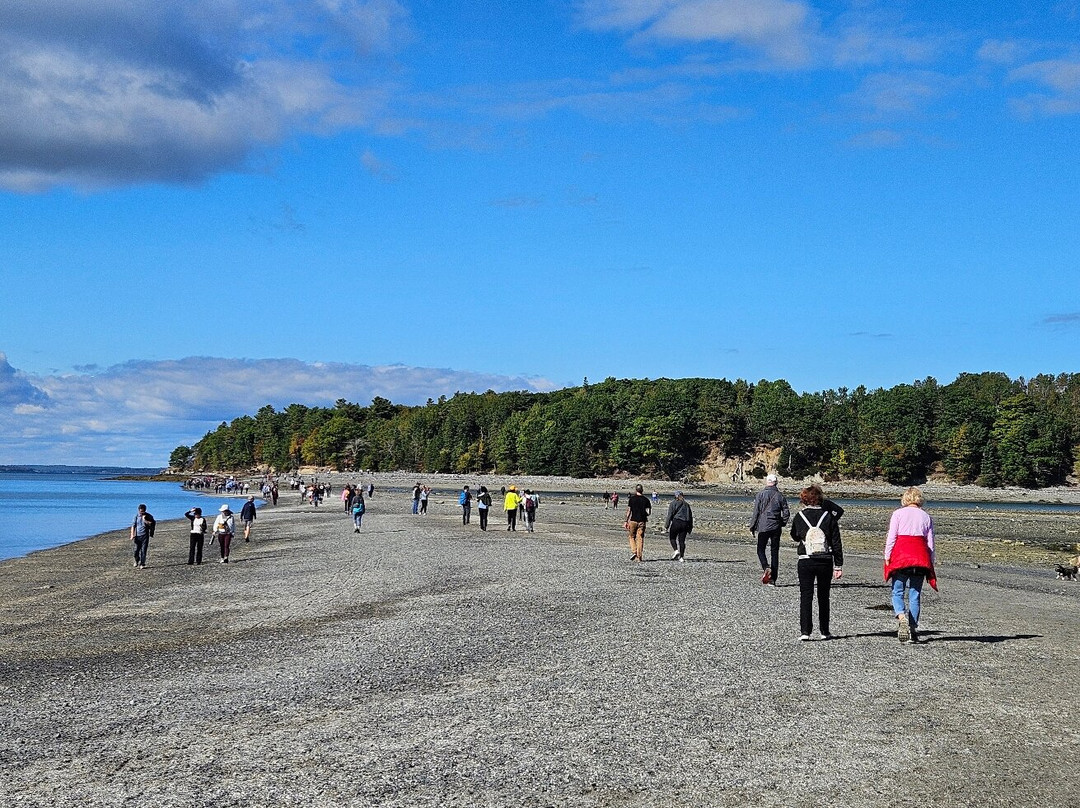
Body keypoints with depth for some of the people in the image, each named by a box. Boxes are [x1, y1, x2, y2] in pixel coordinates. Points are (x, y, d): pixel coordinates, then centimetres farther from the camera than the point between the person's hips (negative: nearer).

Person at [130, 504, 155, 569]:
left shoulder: (148, 516, 1)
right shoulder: (136, 516, 2)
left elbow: (151, 524, -7)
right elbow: (133, 526, 3)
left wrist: (145, 520, -16)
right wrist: (132, 535, -5)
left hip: (145, 536, -1)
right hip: (138, 536, 1)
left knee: (143, 550, -4)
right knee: (137, 550, 5)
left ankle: (142, 564, 0)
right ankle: (136, 561, 32)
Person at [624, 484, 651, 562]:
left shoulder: (632, 499, -3)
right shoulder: (646, 499, 2)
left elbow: (628, 511, -5)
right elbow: (649, 512, 0)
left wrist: (626, 521, -2)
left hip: (633, 520, -1)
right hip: (642, 521, 2)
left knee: (631, 536, 14)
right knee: (640, 539, 5)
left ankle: (634, 552, -4)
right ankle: (639, 557, 4)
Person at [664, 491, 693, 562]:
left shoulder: (674, 503, 1)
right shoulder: (686, 504, 17)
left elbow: (670, 515, -6)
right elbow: (690, 517, 18)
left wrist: (666, 525, -4)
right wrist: (690, 528, 21)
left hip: (676, 522, -5)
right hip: (685, 524, 5)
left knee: (672, 537, 10)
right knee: (682, 540, 7)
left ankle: (676, 550, -10)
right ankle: (682, 557, 3)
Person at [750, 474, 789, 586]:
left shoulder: (761, 494, -5)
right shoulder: (780, 496, 3)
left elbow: (756, 512, -7)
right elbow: (786, 513, 2)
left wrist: (752, 526, 1)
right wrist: (782, 523, 18)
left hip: (763, 526, -2)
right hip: (776, 527, 2)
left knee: (761, 549, 9)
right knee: (775, 552, 7)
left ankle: (766, 568, -19)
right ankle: (772, 579, 5)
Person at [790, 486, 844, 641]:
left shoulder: (799, 517, -3)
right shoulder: (829, 517, -3)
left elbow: (795, 536, 14)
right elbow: (836, 543, -3)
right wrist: (838, 565, 1)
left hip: (805, 562, -1)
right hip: (825, 562, 1)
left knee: (806, 596, 2)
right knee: (823, 597, 12)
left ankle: (805, 631, -6)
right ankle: (824, 631, 16)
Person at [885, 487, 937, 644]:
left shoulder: (898, 513, 6)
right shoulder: (926, 517, 14)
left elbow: (891, 536, -3)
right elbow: (931, 543, 11)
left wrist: (887, 556, 1)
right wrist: (930, 563, 14)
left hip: (900, 555, -2)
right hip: (921, 557, 2)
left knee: (897, 592, 4)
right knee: (915, 595, 8)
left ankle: (901, 617, -23)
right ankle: (913, 631, 6)